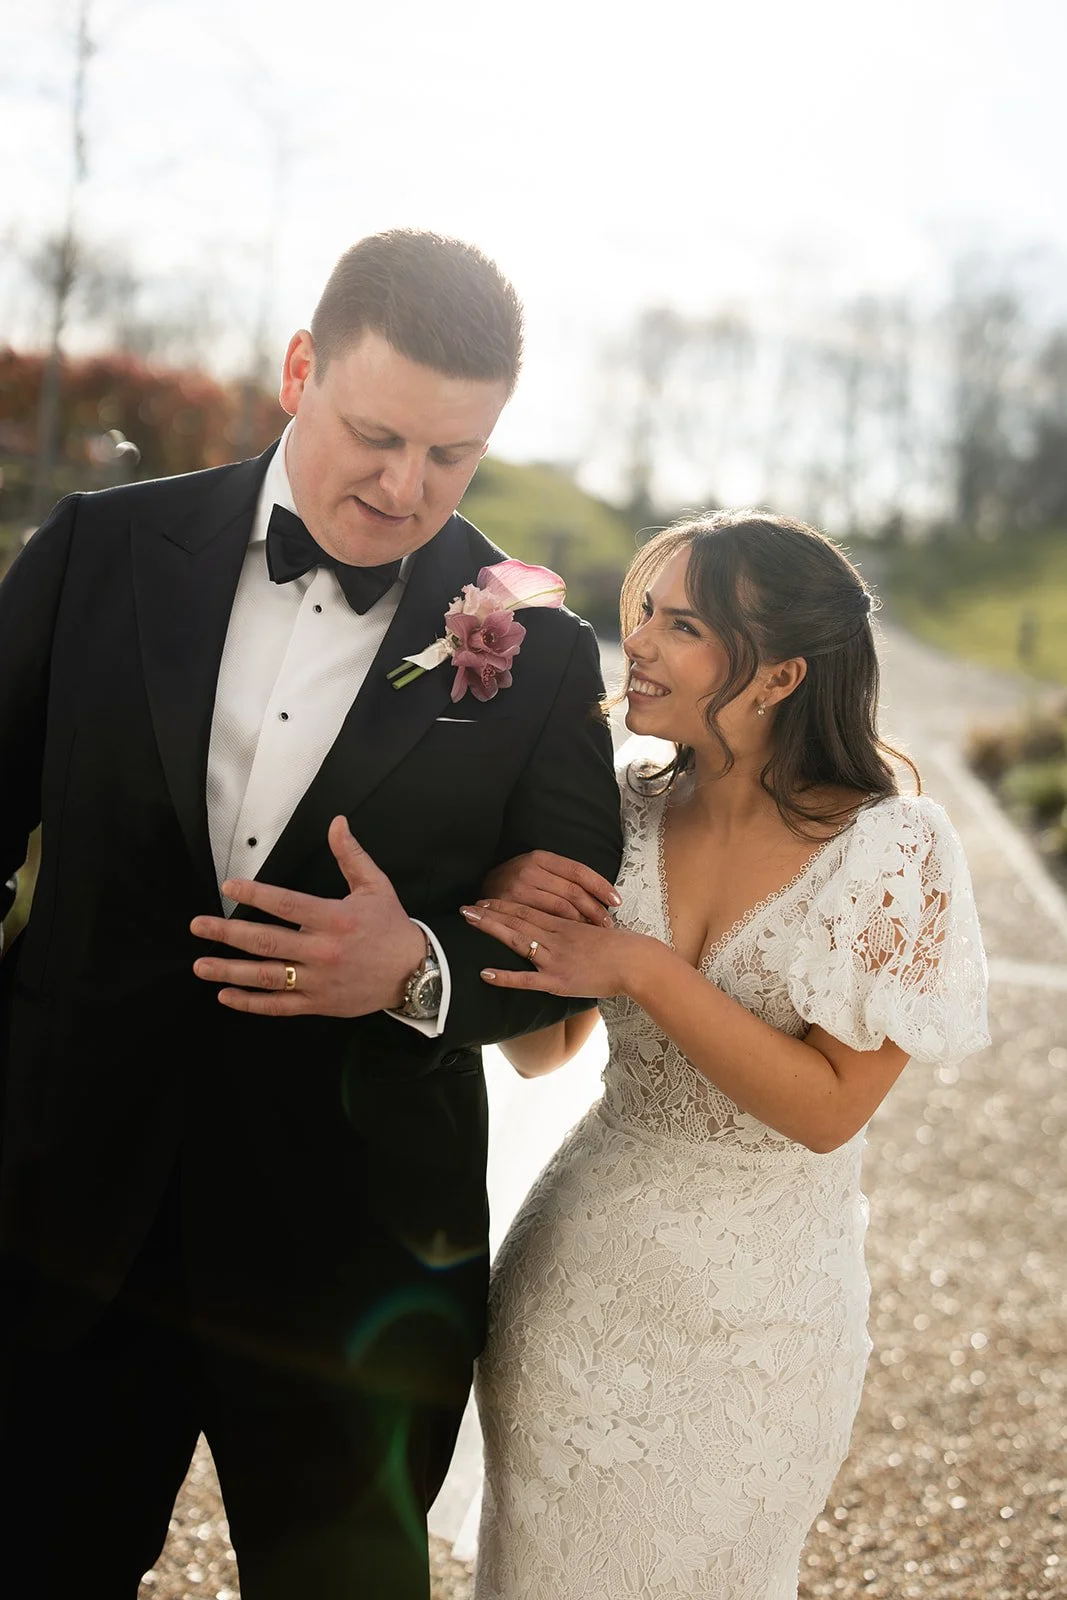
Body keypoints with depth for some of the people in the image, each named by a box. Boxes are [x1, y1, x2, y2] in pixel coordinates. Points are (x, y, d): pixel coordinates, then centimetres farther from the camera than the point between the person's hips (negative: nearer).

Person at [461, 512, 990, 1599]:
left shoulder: (891, 848, -16)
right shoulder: (628, 810, -5)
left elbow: (828, 1109, -18)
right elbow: (541, 1050, 3)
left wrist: (642, 967, -25)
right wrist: (510, 909, -17)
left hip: (749, 1317, -4)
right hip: (575, 1266, 4)